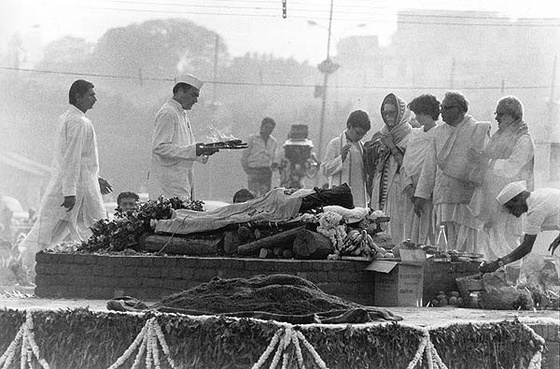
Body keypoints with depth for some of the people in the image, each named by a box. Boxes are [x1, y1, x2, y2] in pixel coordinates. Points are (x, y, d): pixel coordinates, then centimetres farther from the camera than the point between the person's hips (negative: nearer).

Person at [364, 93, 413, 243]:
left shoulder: (410, 137, -2)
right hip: (380, 189, 5)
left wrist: (392, 147, -12)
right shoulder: (380, 136, 17)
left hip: (399, 190, -5)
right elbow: (371, 168, 17)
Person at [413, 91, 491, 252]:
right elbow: (430, 166, 17)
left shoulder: (478, 130, 0)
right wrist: (421, 195, 12)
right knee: (451, 246, 4)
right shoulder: (439, 132, 17)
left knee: (465, 249, -9)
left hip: (468, 198, -5)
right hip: (444, 199, 5)